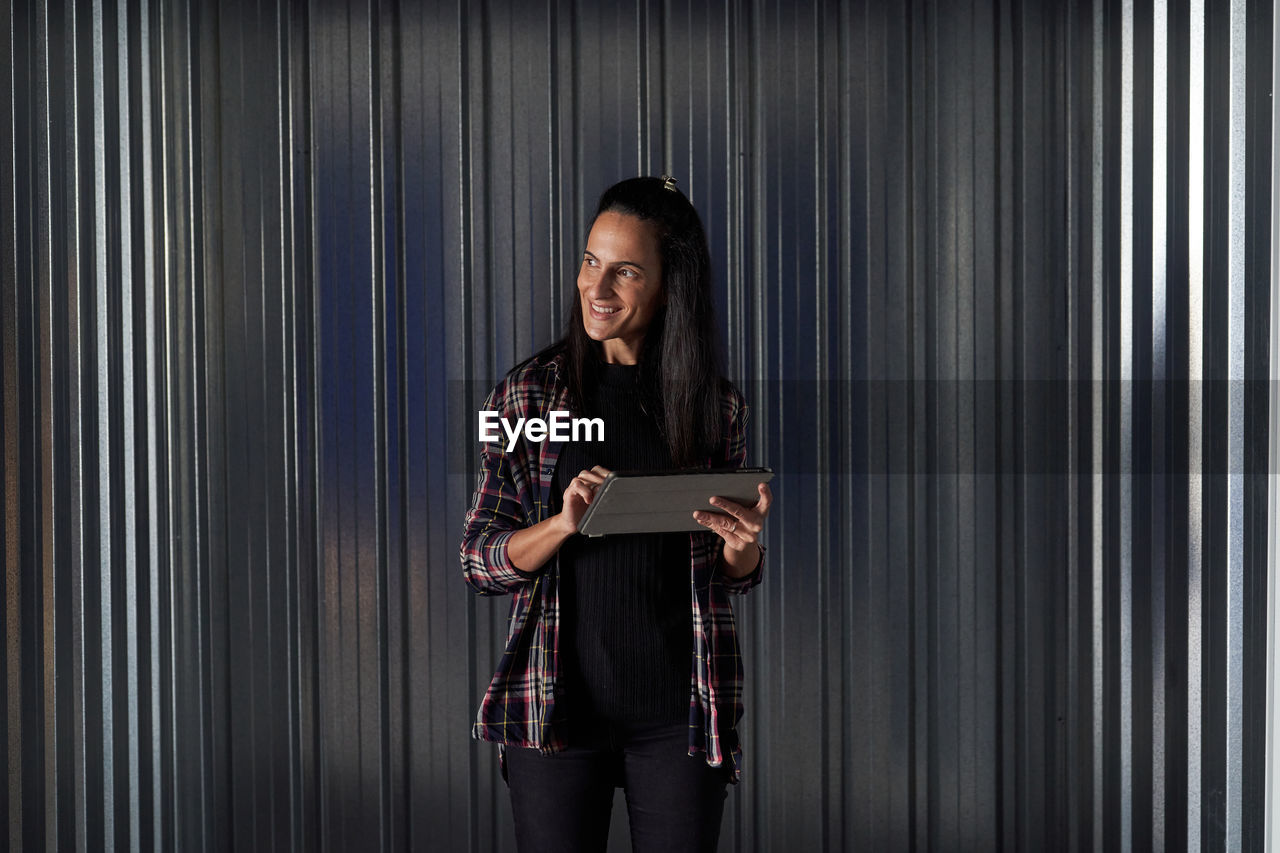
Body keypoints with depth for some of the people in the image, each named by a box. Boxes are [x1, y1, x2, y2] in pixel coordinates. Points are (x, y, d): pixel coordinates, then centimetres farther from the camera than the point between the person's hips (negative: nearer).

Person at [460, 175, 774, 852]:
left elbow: (733, 578, 11)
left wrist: (742, 546, -11)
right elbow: (478, 561, -1)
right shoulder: (527, 391, 0)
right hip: (556, 705, -1)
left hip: (682, 710, 1)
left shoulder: (715, 405, 3)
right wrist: (564, 522, -19)